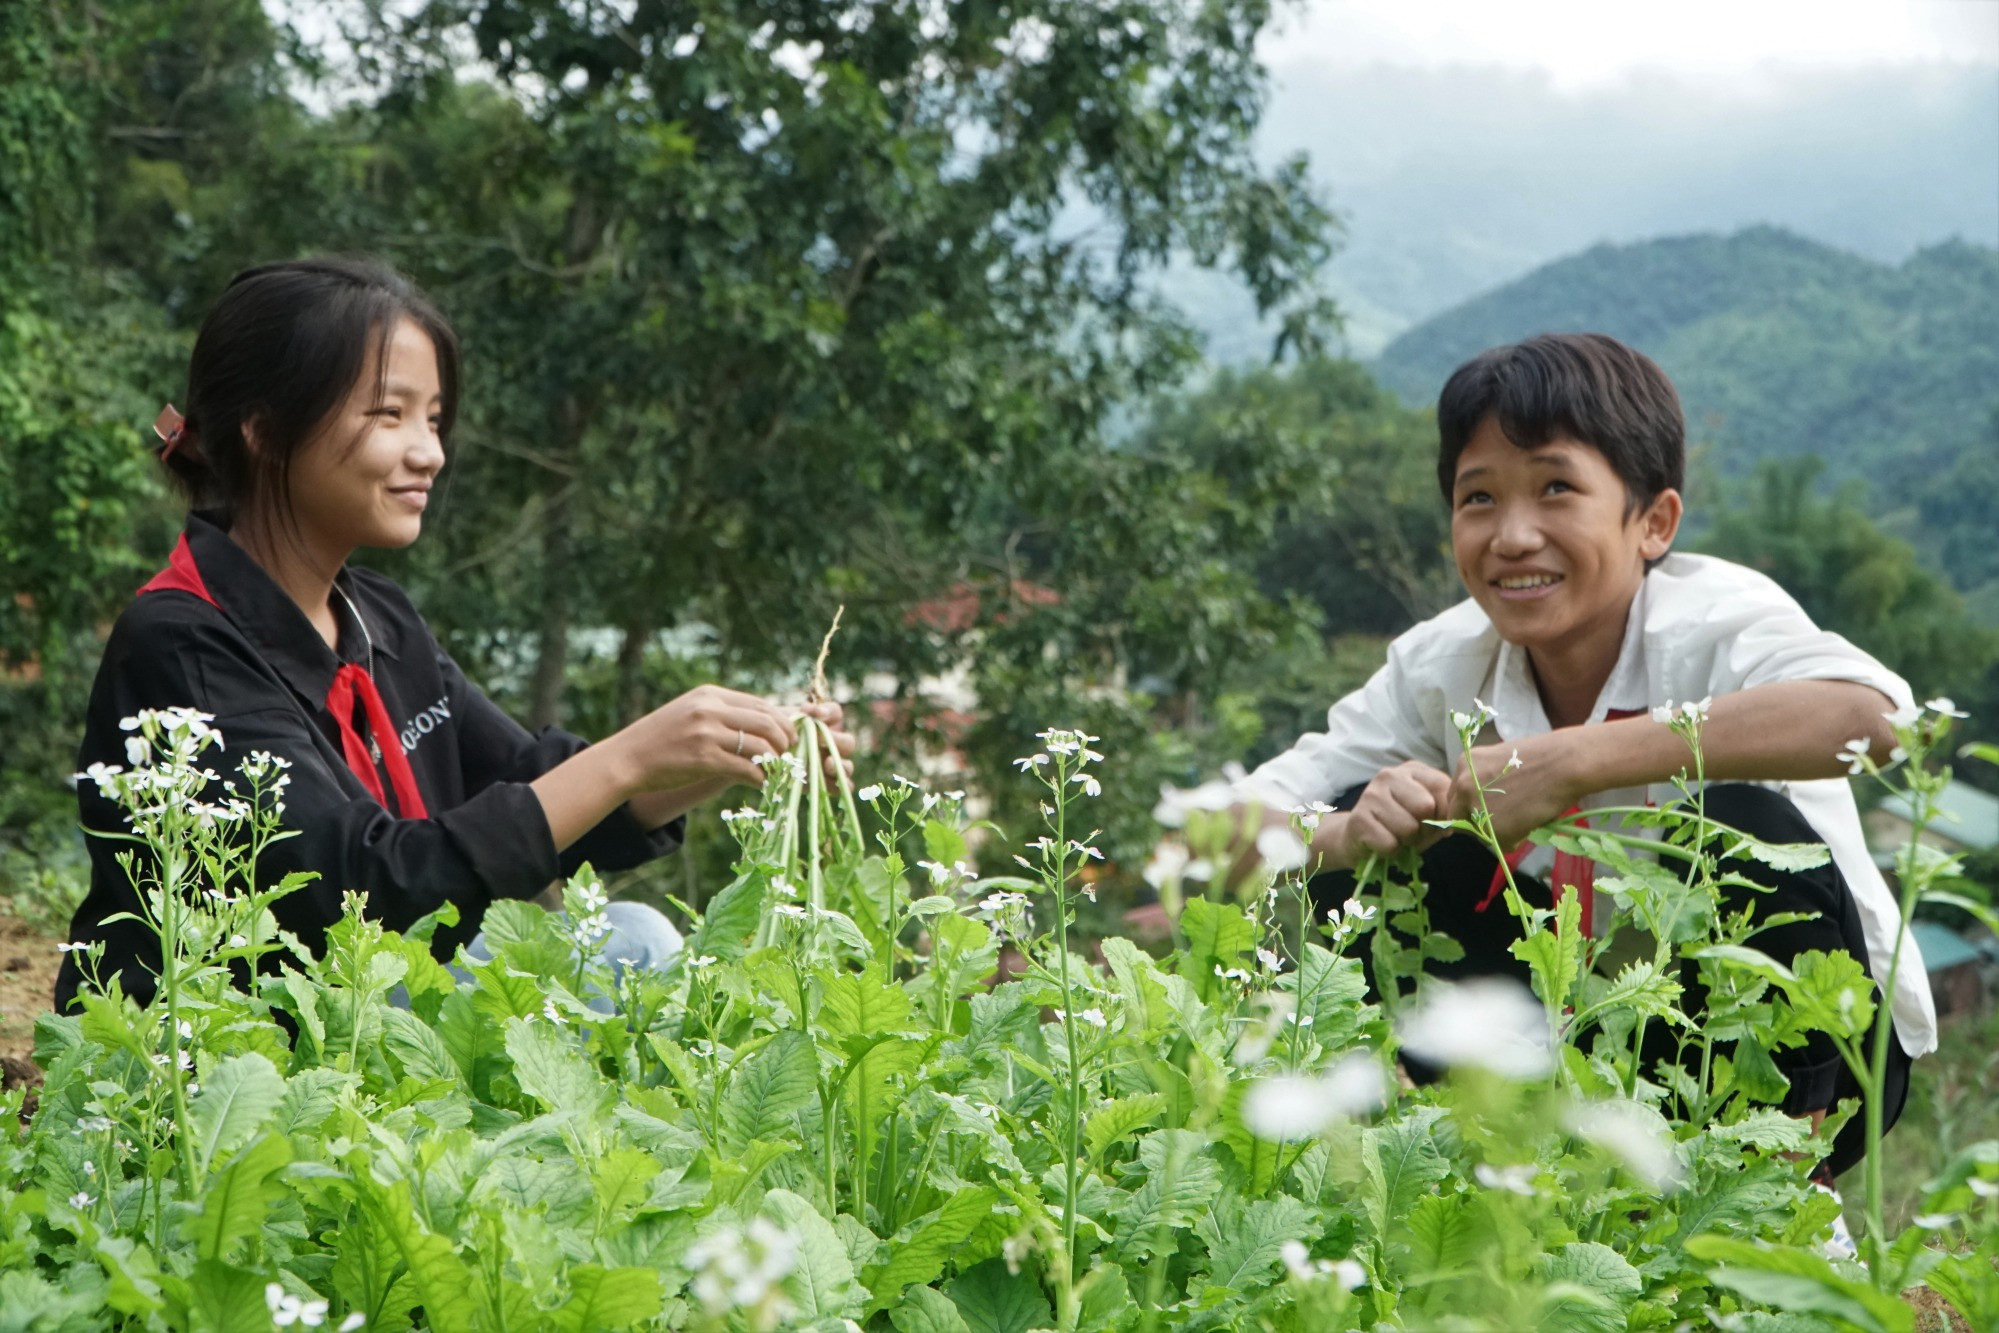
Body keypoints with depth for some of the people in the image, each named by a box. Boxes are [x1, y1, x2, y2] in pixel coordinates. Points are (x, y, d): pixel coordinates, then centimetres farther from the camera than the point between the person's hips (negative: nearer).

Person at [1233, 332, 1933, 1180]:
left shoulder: (1712, 620, -25)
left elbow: (1868, 715, -49)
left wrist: (1569, 761, -48)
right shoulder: (1445, 663, -11)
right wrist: (1350, 836, -34)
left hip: (1822, 1048, -4)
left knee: (1737, 826, -33)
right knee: (1369, 838, -12)